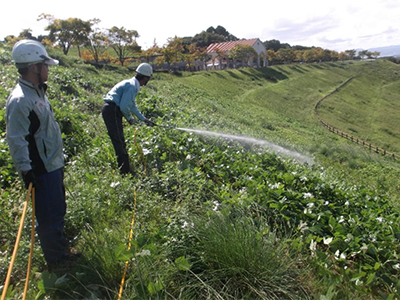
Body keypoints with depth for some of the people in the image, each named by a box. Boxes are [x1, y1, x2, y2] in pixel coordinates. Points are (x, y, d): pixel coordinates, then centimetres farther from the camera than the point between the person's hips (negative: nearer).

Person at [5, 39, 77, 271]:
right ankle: (57, 261, 20)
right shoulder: (20, 100, -21)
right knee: (49, 217, 3)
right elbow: (15, 139, -22)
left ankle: (62, 249, 41)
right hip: (41, 171, -10)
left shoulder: (38, 92, 10)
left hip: (54, 164, 10)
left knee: (59, 210, 22)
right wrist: (26, 170, -22)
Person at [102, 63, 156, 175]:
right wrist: (129, 119, -2)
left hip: (110, 110, 11)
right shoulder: (132, 86, -15)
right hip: (112, 110, -11)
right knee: (119, 142, -7)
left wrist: (144, 119, 28)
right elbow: (124, 107, -21)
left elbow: (133, 106, 27)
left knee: (120, 141, 15)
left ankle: (125, 168, 25)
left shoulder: (133, 84, 18)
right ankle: (125, 170, -2)